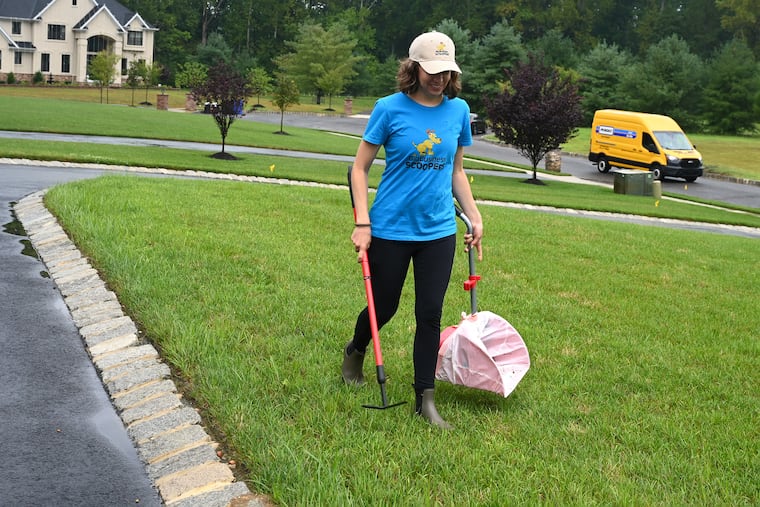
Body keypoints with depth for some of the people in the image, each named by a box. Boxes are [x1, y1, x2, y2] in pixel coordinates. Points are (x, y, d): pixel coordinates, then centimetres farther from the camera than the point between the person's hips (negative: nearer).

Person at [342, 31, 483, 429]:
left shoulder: (459, 110, 3)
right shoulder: (390, 108, -9)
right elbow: (360, 167, -4)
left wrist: (474, 217, 9)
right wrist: (362, 224, -12)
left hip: (439, 231, 3)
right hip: (390, 230, -2)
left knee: (430, 314, 2)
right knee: (383, 307, 12)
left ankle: (425, 399, 12)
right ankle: (354, 352, 44)